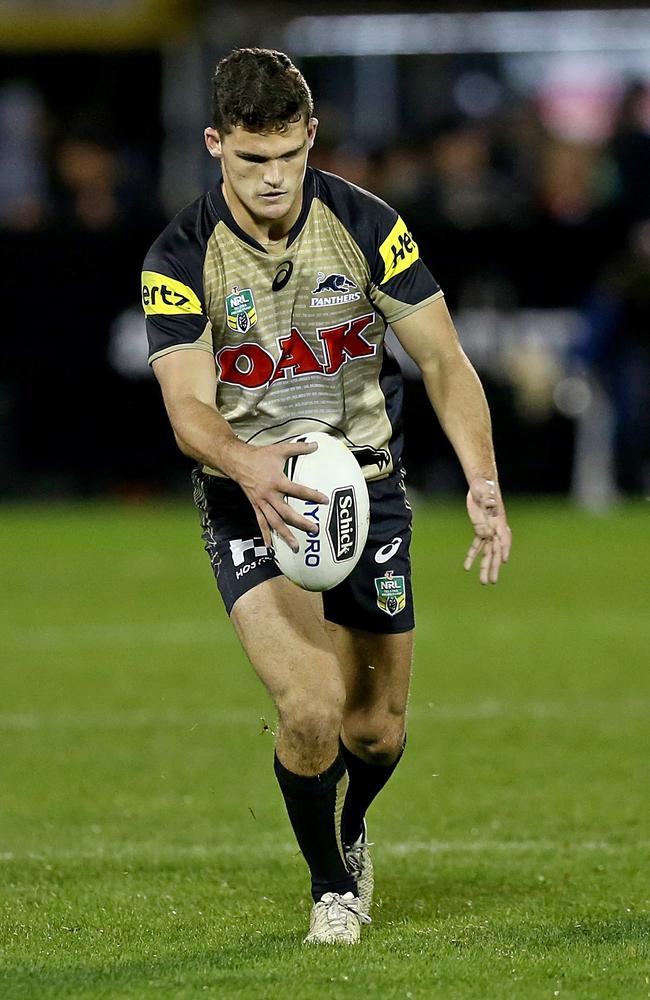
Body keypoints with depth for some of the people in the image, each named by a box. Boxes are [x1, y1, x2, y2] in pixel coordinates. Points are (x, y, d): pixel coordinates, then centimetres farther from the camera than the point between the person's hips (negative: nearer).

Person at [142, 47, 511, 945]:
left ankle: (347, 833, 45)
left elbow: (444, 363, -6)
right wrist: (247, 465, -44)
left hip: (366, 490, 2)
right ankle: (331, 887, 7)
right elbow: (188, 408, -21)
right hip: (250, 500, -2)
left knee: (378, 729, 9)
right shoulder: (180, 258, -14)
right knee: (312, 710, -21)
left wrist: (484, 482, -21)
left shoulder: (366, 225, -9)